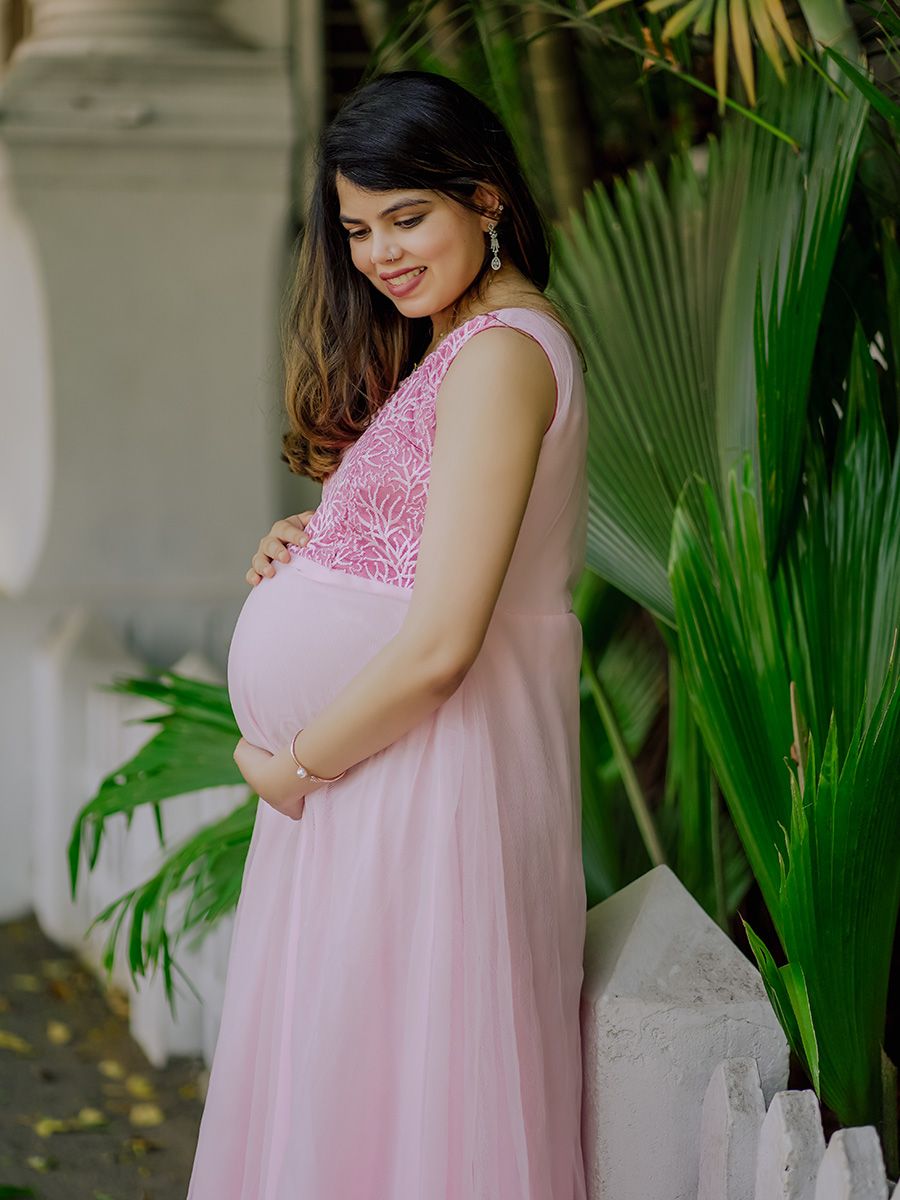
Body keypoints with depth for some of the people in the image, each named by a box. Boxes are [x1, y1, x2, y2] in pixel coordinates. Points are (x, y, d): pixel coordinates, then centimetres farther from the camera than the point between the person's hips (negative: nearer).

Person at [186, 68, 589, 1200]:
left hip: (425, 757, -10)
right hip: (366, 754, 10)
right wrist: (321, 540, 4)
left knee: (394, 1107, 1)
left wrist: (293, 764, -12)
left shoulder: (499, 354, -19)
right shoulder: (453, 337, 13)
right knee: (338, 1073, 18)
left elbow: (439, 647, -25)